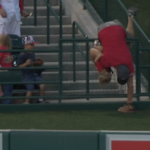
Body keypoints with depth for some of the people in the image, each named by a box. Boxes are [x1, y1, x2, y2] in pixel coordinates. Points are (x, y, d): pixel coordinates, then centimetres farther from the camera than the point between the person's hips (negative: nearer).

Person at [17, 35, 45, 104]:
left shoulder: (32, 54, 12)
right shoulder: (22, 55, -14)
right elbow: (19, 66, -16)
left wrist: (38, 63, 7)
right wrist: (26, 63, -29)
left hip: (34, 74, 7)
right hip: (27, 75, -7)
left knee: (42, 85, -8)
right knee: (30, 90, -11)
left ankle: (41, 100, 9)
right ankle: (26, 103, 7)